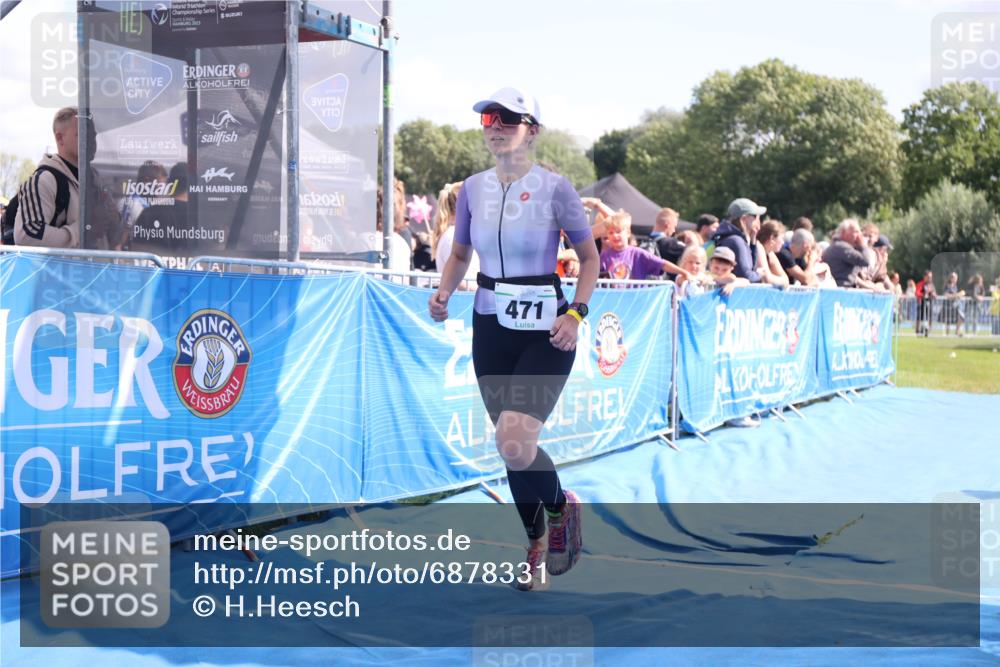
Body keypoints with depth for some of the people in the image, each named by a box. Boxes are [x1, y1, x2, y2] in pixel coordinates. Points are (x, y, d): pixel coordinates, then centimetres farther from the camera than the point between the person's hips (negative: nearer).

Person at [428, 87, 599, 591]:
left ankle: (561, 505, 13)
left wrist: (576, 315, -13)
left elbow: (589, 257, 0)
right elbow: (460, 253, 16)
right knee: (511, 447, 10)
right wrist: (444, 292, -3)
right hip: (491, 327, 5)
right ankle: (538, 545, 29)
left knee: (515, 445, -19)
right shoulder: (473, 188, 3)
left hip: (545, 331, -5)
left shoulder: (554, 188, -9)